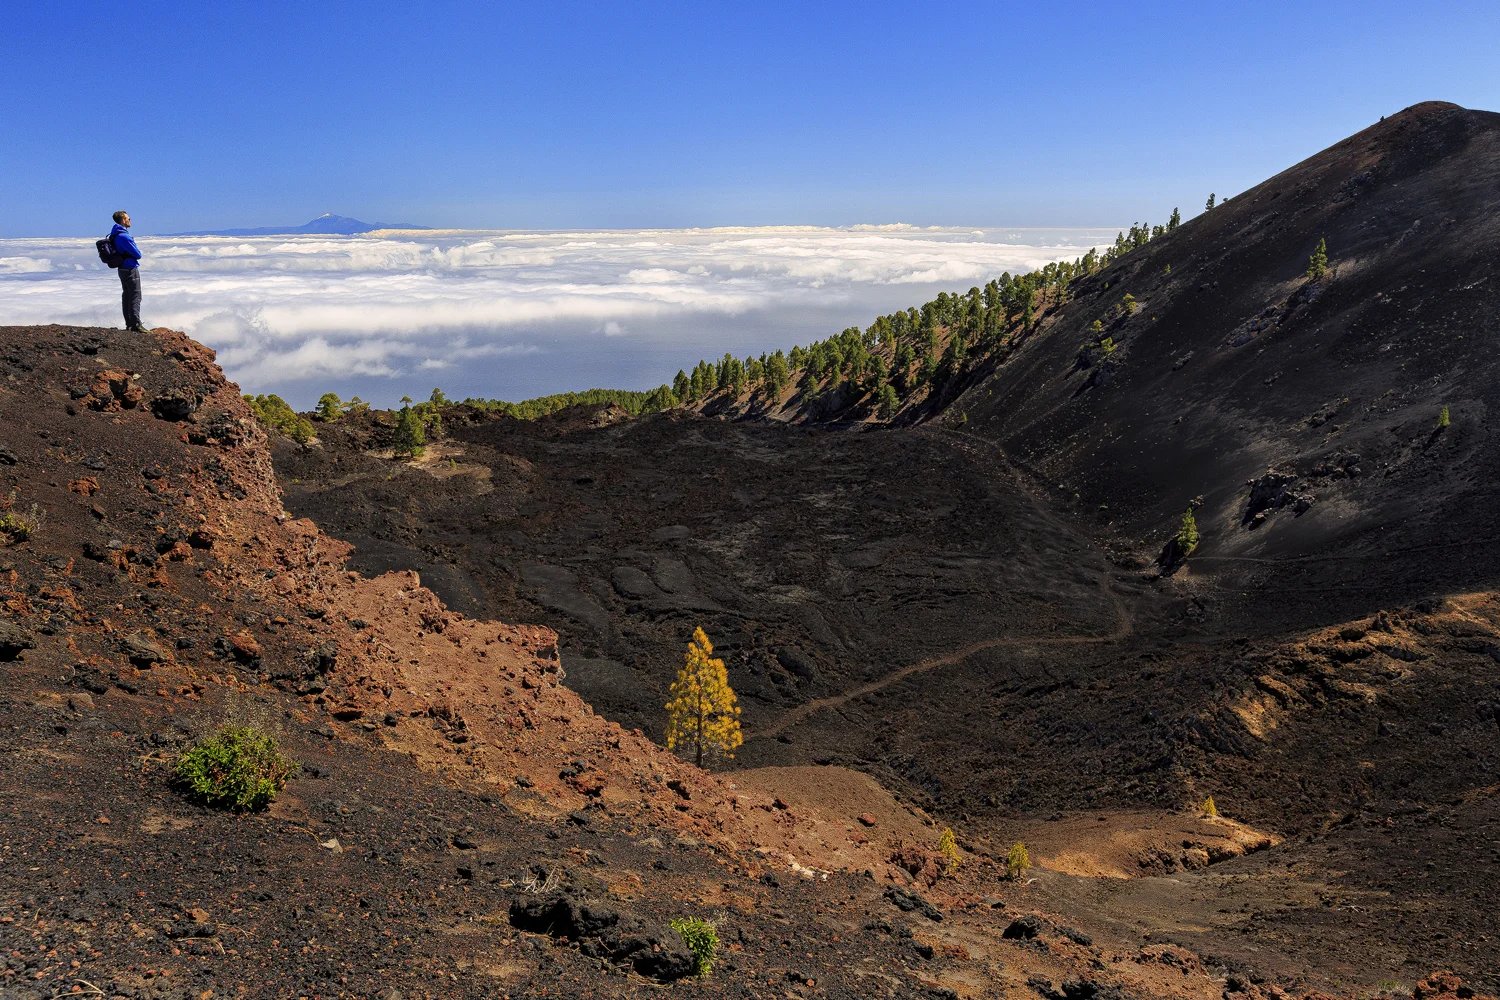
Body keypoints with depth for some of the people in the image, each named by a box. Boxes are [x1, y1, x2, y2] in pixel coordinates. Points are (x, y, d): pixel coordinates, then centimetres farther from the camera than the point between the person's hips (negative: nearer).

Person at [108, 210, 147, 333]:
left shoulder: (115, 234, 11)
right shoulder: (123, 236, -20)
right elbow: (138, 254, -18)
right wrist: (138, 250, 3)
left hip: (122, 269, 10)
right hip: (131, 269, -10)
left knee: (126, 297, 14)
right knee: (135, 297, -8)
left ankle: (129, 324, 20)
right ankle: (136, 325, -11)